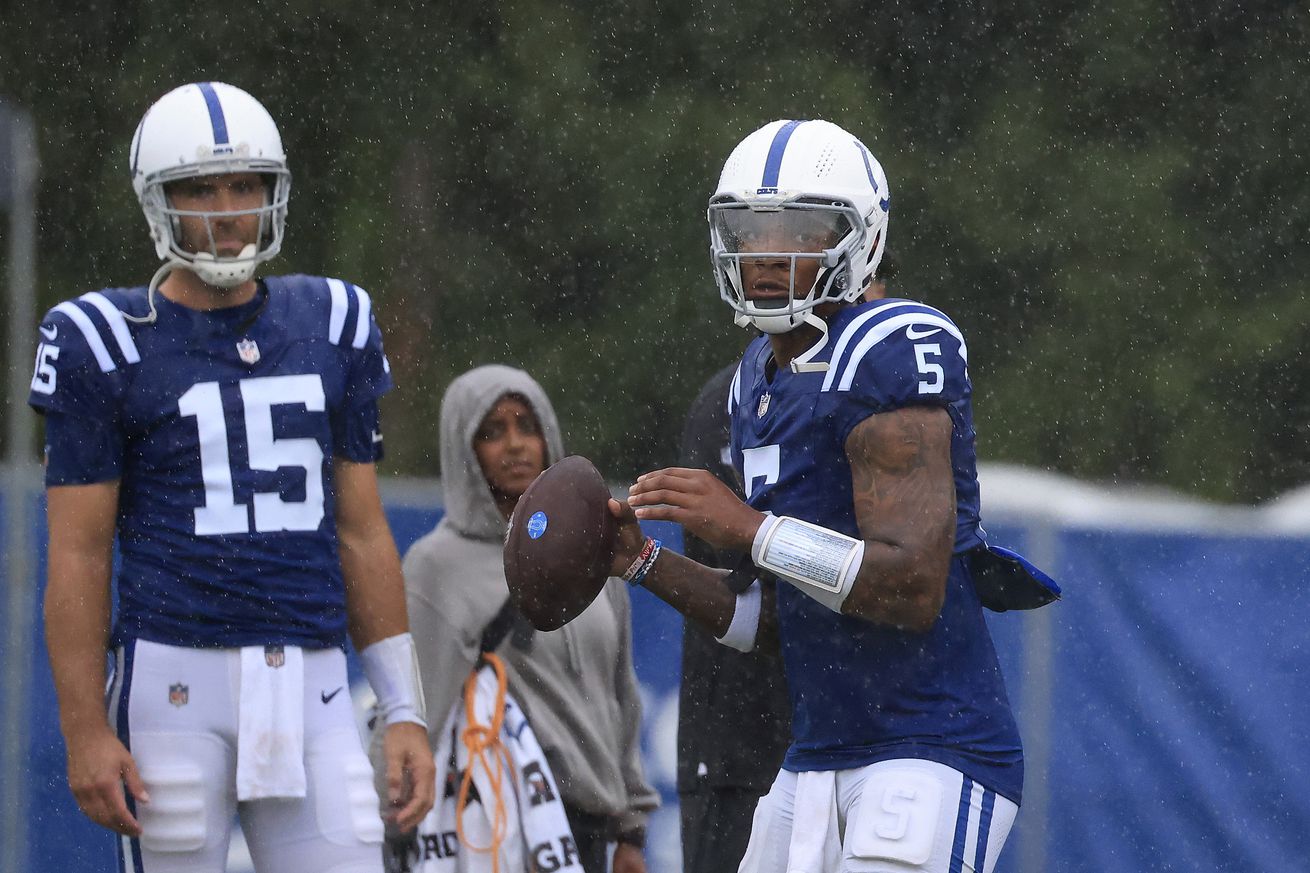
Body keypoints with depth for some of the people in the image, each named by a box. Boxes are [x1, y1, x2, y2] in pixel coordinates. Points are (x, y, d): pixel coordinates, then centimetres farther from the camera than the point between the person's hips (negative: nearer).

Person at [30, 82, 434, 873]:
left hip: (309, 688, 3)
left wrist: (405, 714, 9)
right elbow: (79, 555, -1)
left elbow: (361, 533, 15)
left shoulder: (331, 327, 12)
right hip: (175, 680, -3)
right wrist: (86, 730, -8)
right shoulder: (109, 343, 0)